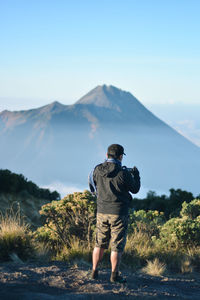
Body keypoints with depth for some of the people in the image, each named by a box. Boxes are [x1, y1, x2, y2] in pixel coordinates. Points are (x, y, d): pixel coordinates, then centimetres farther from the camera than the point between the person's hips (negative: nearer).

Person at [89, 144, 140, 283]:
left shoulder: (97, 170, -2)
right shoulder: (123, 173, -15)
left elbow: (93, 187, 15)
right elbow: (135, 189, 0)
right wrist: (136, 175, 17)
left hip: (102, 212, 4)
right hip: (118, 213, -4)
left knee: (100, 244, 15)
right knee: (117, 245, 4)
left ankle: (94, 272, 19)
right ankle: (115, 275, 7)